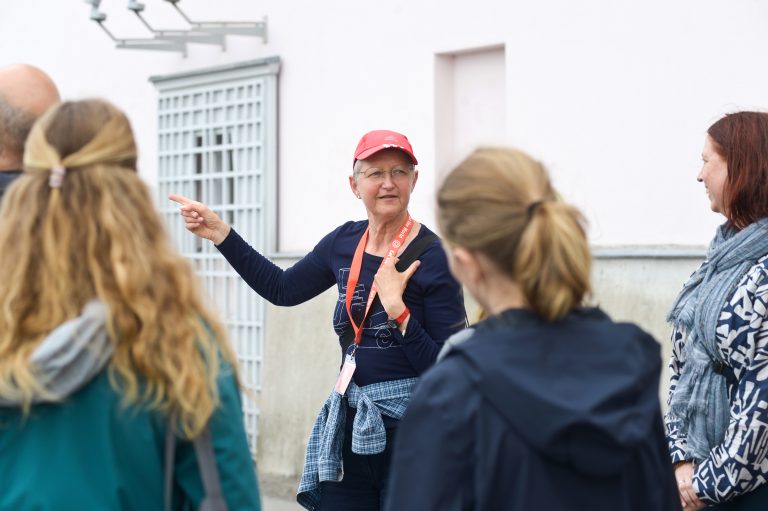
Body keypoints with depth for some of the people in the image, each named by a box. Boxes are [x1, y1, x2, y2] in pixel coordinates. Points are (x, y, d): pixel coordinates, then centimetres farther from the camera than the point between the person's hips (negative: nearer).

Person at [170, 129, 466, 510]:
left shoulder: (433, 257, -13)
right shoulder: (345, 242, 5)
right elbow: (282, 288, 17)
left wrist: (397, 309, -25)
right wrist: (221, 234, 13)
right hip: (350, 425, 6)